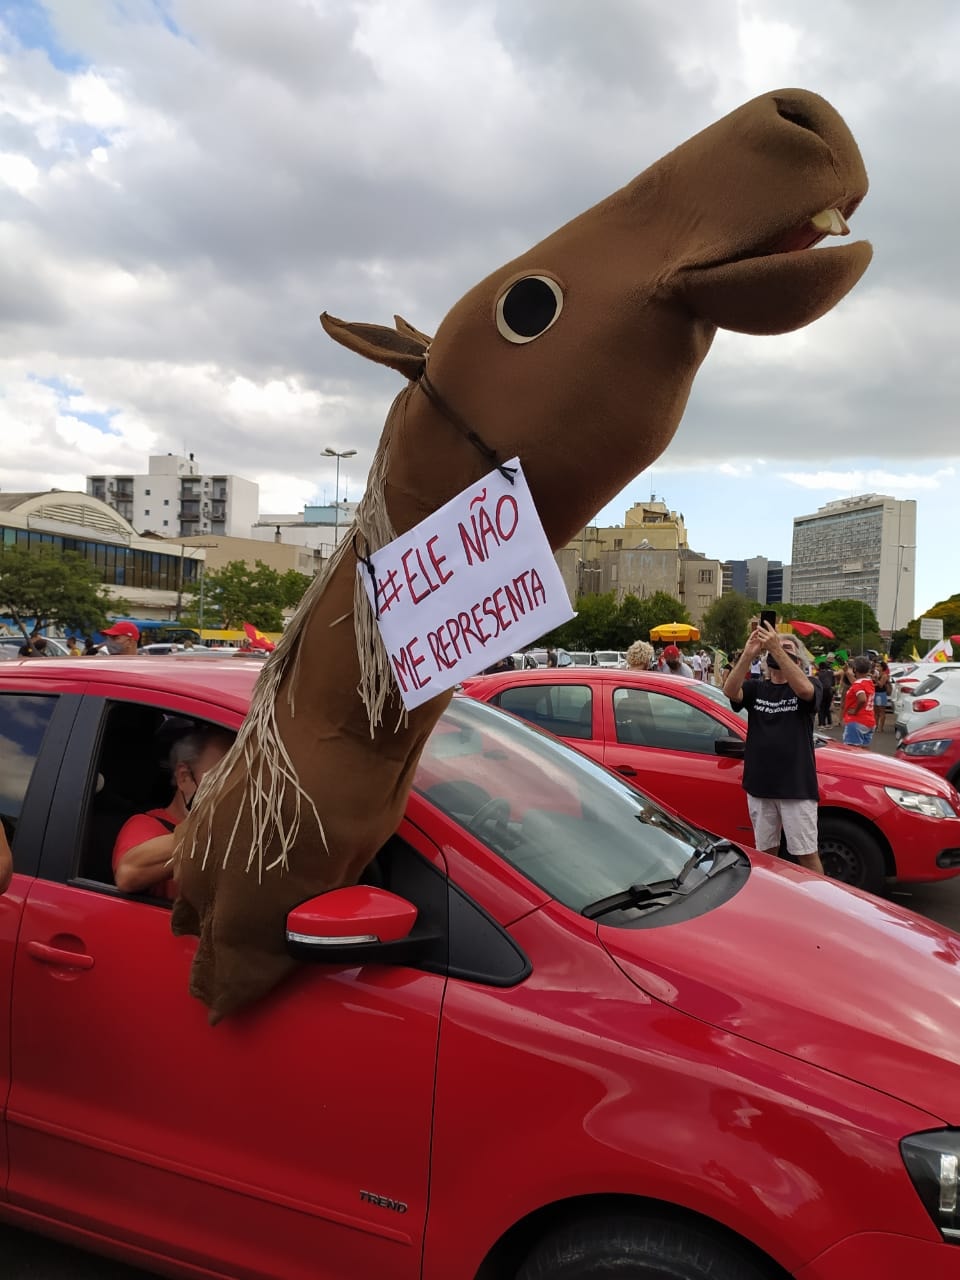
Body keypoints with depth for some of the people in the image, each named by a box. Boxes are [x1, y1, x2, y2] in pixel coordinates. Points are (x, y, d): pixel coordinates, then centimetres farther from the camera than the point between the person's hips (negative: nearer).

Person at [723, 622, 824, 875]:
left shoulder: (811, 686, 0)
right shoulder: (755, 688, 8)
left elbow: (804, 689, -25)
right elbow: (730, 690, -14)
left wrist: (776, 649, -32)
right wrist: (748, 654, -29)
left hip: (797, 787, -3)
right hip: (759, 786, 3)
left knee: (806, 854, 2)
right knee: (765, 852, 14)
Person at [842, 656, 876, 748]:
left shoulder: (858, 684, -17)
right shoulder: (869, 682, 9)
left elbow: (862, 699, -34)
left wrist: (855, 711, -19)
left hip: (856, 722, -9)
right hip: (869, 722, 9)